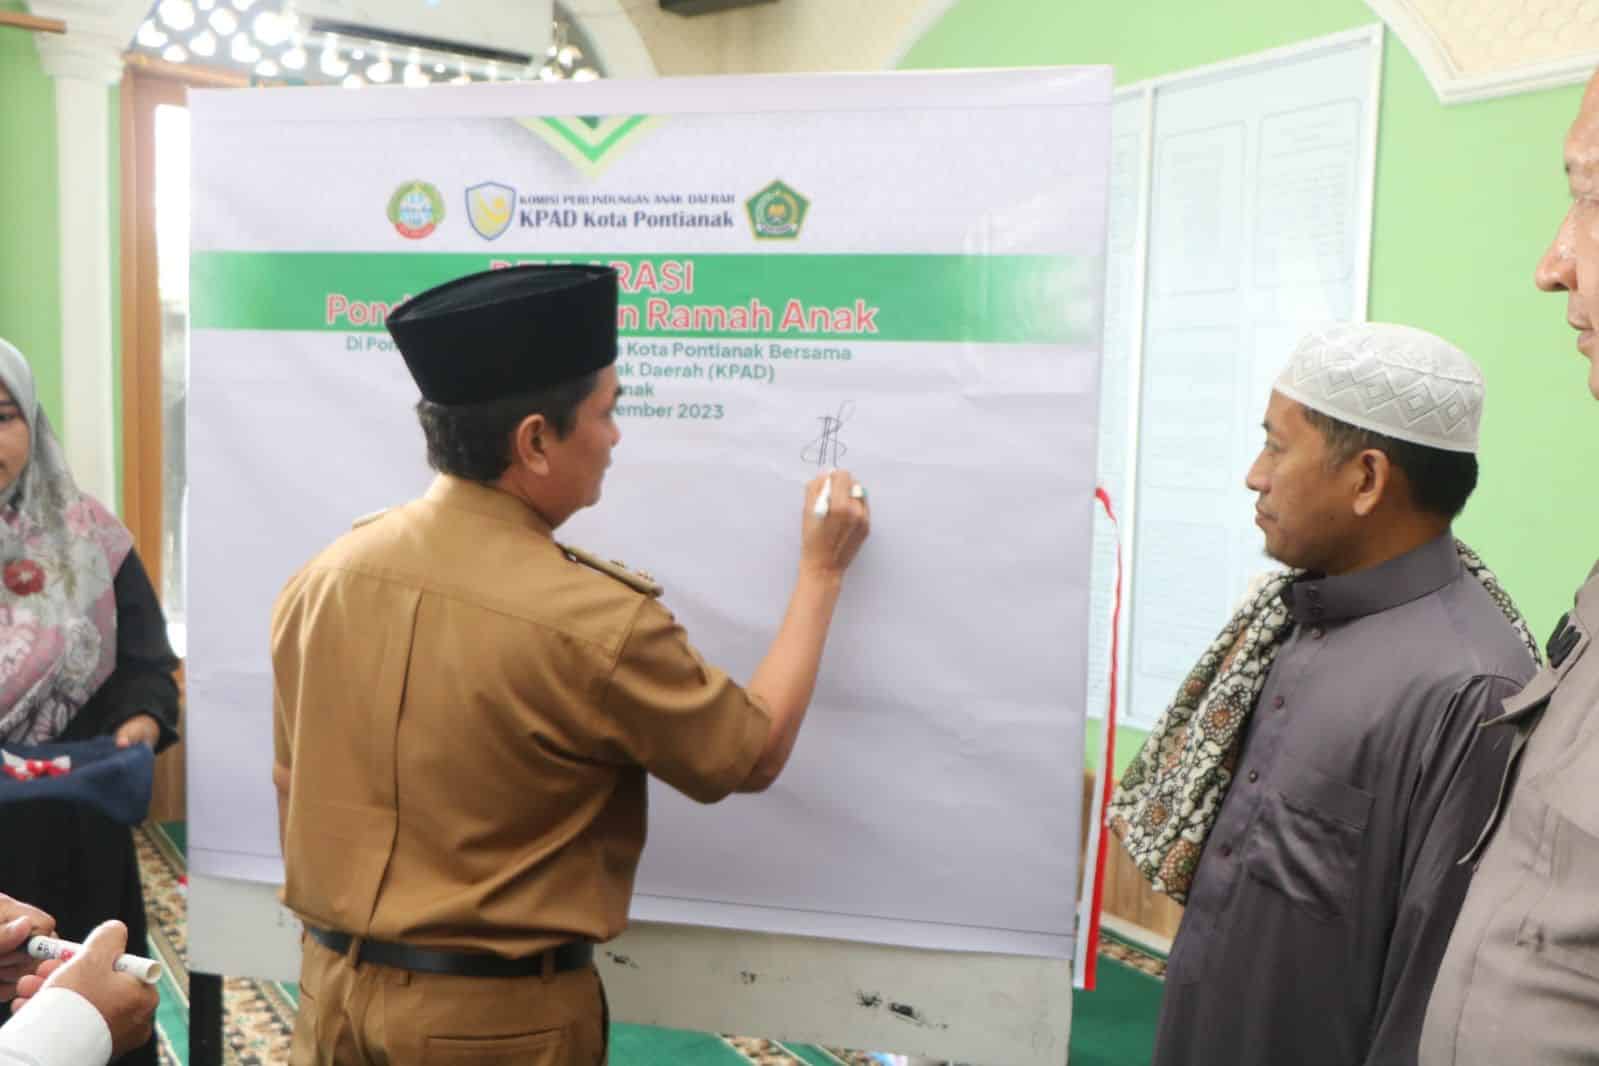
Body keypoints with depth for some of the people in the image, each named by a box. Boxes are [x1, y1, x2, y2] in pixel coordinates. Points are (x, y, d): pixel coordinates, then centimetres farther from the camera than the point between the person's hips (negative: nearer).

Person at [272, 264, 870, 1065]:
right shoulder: (591, 620, -24)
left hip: (337, 990, 5)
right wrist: (821, 572, -1)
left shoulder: (324, 578, -6)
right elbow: (755, 754, -10)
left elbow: (291, 780, 6)